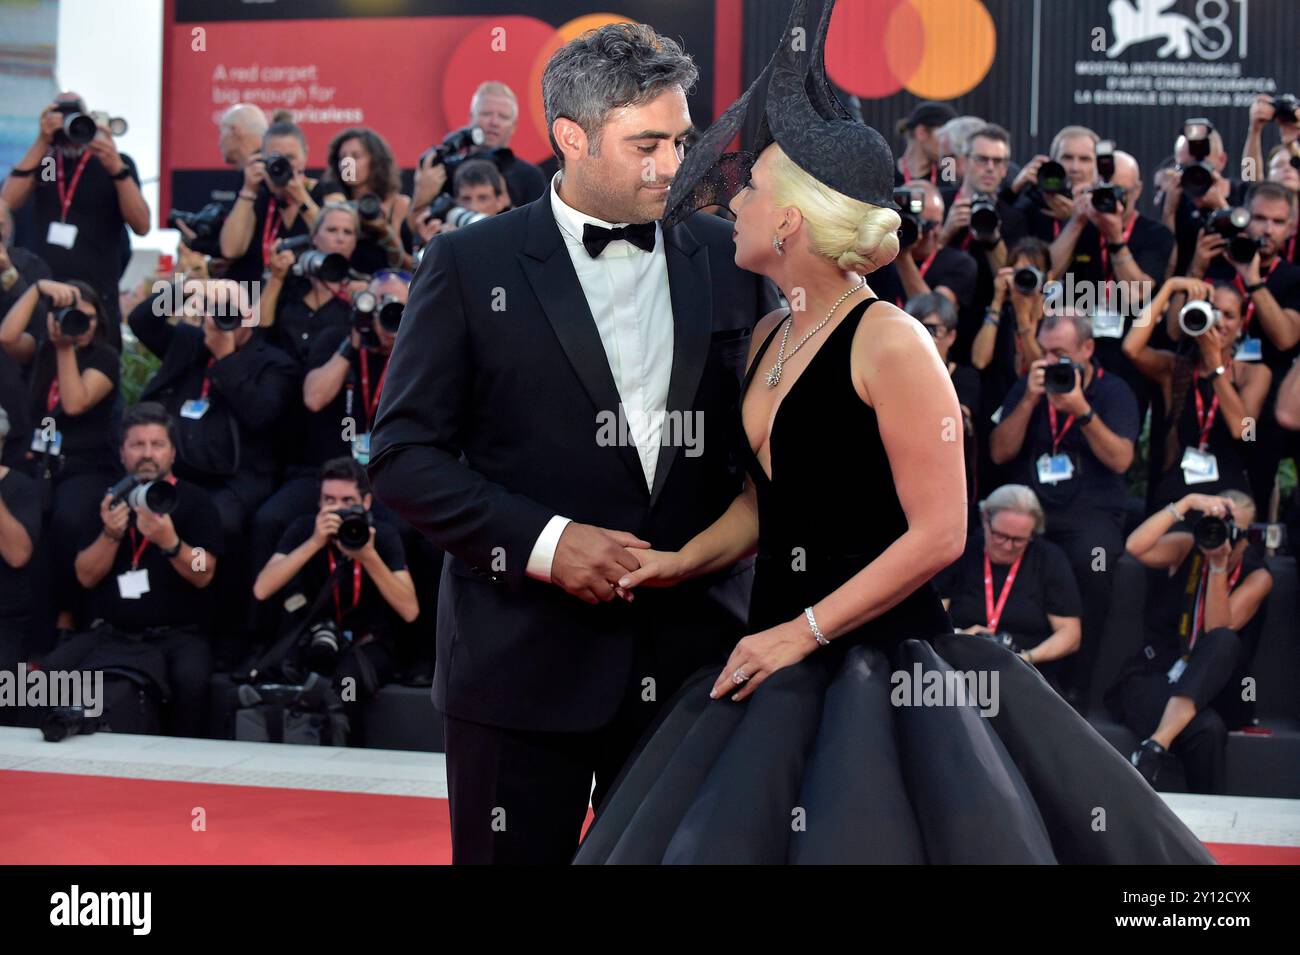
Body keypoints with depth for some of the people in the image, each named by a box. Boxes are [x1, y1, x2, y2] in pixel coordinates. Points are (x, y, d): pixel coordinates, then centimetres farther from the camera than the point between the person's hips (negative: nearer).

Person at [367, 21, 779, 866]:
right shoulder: (472, 265, -2)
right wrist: (543, 541, -16)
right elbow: (404, 456, -4)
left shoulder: (727, 259, 7)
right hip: (526, 661, -2)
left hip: (694, 653, 3)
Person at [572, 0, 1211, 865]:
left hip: (880, 655, -7)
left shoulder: (889, 344, -14)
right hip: (780, 658, 8)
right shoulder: (770, 338, 10)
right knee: (723, 837, 7)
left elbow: (938, 535, -17)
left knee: (860, 836, -6)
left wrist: (807, 631, -15)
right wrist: (684, 561, 3)